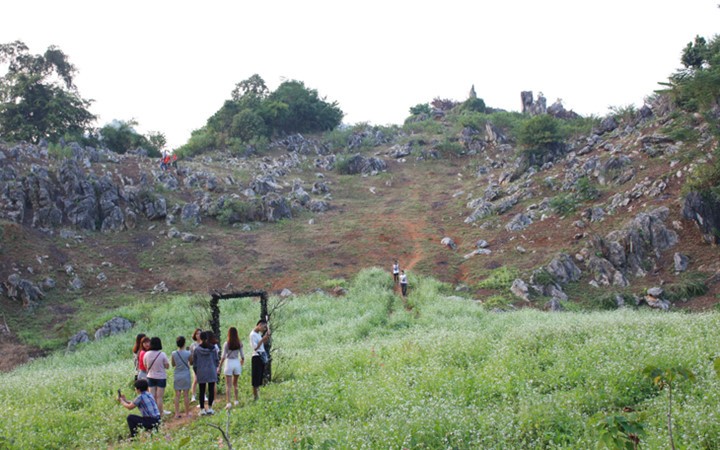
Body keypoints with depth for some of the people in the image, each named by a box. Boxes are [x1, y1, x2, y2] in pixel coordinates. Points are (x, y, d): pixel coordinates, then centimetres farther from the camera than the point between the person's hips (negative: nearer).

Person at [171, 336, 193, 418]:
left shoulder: (174, 354, -7)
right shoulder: (188, 353, -12)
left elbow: (173, 364, 5)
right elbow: (191, 363, 2)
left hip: (177, 376, 2)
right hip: (186, 376, -2)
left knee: (177, 395, 6)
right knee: (185, 395, 6)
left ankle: (177, 413, 5)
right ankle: (187, 413, 14)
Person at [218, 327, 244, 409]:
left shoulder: (226, 344, -10)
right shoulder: (239, 344, -1)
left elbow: (223, 357, -10)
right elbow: (242, 356, 4)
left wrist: (219, 367, -2)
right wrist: (242, 363, 22)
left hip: (229, 363, -3)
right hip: (237, 363, 3)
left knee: (228, 385, 0)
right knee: (235, 384, 20)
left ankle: (228, 403, -9)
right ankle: (236, 401, 23)